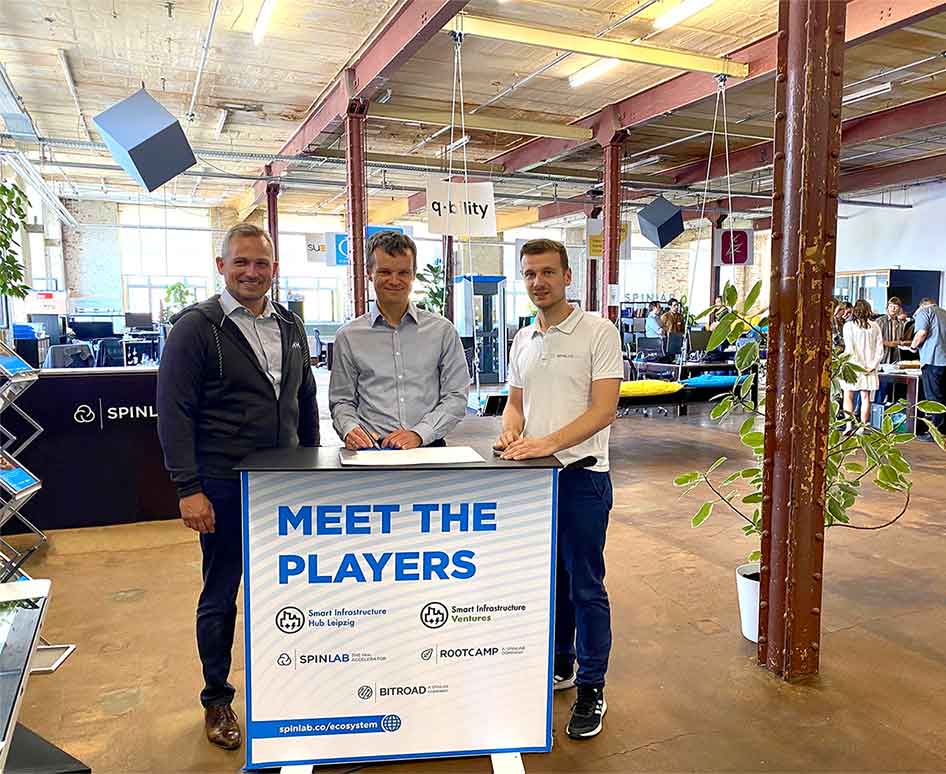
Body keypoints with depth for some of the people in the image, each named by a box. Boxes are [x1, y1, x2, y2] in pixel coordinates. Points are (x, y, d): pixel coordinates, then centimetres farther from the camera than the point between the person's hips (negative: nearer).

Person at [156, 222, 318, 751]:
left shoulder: (290, 326, 10)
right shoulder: (197, 327, -7)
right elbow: (174, 411, -10)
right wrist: (189, 488, -15)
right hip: (225, 487, -5)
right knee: (220, 595, 9)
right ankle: (217, 699, 28)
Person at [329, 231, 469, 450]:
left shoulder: (442, 331, 8)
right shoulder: (349, 336, 9)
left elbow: (456, 397, 5)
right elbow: (342, 401, 13)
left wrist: (419, 433, -7)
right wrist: (350, 429, -7)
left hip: (428, 448, -1)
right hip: (371, 452, 1)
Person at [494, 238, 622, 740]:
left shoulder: (598, 332, -9)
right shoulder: (523, 340, 10)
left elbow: (603, 409, -16)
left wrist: (548, 443, -25)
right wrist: (510, 433, -6)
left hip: (581, 475, -6)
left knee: (586, 585, 4)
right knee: (551, 579, 18)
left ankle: (591, 687, 18)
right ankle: (559, 665, 35)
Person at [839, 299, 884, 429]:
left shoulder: (849, 325, -5)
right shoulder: (875, 327, 4)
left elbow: (849, 348, -12)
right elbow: (880, 350, 0)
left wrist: (860, 367, -9)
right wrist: (872, 366, 0)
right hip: (869, 367, 3)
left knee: (848, 397, 5)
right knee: (865, 398, 6)